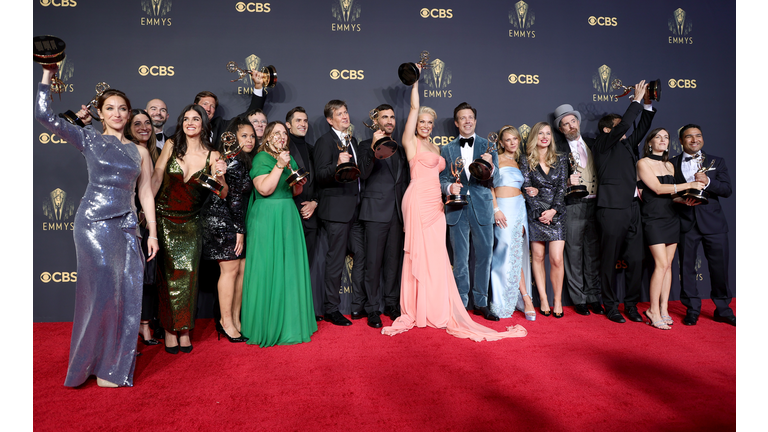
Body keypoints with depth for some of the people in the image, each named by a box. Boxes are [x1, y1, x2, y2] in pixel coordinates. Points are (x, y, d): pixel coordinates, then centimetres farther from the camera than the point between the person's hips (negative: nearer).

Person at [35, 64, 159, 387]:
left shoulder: (139, 151, 13)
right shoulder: (89, 139, 7)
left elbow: (145, 193, 11)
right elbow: (43, 114, -2)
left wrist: (153, 232, 5)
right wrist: (47, 74, -2)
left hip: (126, 226, 3)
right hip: (93, 223, -3)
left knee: (127, 294, 1)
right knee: (103, 290, -4)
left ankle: (114, 366, 16)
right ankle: (92, 362, 16)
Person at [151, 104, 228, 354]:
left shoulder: (212, 155, -2)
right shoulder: (171, 146, 0)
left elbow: (222, 194, -4)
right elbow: (156, 178, -1)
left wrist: (220, 176, -24)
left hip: (190, 223, 0)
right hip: (164, 218, 0)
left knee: (187, 274, -1)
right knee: (168, 274, 2)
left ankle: (184, 329, 13)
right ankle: (169, 329, 14)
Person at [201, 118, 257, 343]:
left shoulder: (243, 161, 16)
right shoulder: (233, 162, -14)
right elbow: (233, 198, -16)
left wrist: (241, 228, 13)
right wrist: (239, 230, -15)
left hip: (234, 221, 9)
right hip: (223, 220, -9)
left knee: (242, 269, 7)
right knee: (230, 269, -5)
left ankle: (235, 319, 15)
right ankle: (226, 322, 6)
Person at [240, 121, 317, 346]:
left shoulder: (290, 159, 17)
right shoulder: (261, 158, -6)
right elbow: (264, 189, -18)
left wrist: (299, 185, 2)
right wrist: (279, 165, -19)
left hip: (288, 217, 7)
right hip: (266, 218, -7)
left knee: (290, 267, 7)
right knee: (268, 268, -3)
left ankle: (290, 321, 18)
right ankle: (269, 325, 8)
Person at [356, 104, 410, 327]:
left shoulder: (399, 148, 18)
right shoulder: (367, 145, 2)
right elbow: (363, 173, -14)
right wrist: (373, 148, -27)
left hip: (397, 213, 5)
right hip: (376, 212, -5)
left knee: (394, 260, 9)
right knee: (373, 262, -2)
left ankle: (392, 304, 20)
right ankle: (372, 308, 7)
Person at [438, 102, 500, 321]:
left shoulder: (488, 146, 8)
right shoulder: (447, 150, 10)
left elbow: (494, 181, 2)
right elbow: (442, 179, 9)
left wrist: (490, 166, -19)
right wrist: (449, 187, -14)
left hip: (482, 207, 0)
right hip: (457, 209, 0)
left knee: (484, 256, 4)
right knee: (460, 259, 4)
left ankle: (481, 303, 18)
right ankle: (461, 303, 15)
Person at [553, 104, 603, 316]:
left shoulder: (593, 144, 14)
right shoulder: (558, 150, 1)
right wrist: (567, 182, -19)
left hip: (595, 205, 4)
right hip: (572, 206, -4)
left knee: (593, 252, 9)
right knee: (574, 253, 0)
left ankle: (593, 297, 19)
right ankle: (579, 299, 11)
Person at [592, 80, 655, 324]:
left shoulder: (627, 144, 20)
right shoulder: (601, 145, -1)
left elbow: (642, 128, 25)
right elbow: (625, 124, -13)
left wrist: (647, 103, 13)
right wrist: (637, 100, -5)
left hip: (632, 209, 7)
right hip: (612, 210, -7)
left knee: (636, 260, 6)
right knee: (609, 261, 1)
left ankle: (631, 305, 18)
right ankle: (611, 306, 13)